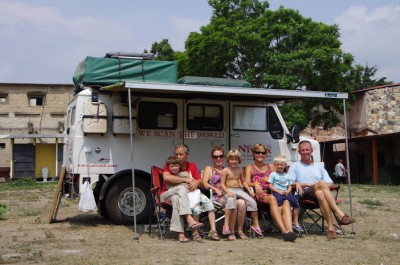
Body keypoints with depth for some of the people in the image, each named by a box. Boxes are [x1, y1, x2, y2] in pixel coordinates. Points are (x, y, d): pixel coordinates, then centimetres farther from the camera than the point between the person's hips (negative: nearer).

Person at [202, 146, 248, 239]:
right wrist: (216, 189, -17)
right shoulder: (209, 169, 16)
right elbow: (204, 183, -1)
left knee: (242, 202, -29)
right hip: (216, 197, -4)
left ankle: (240, 230, -18)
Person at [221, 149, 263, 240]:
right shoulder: (225, 170, 0)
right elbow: (222, 184, -5)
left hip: (239, 190, 6)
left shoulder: (239, 170, 16)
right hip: (229, 190, -6)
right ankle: (226, 225, -40)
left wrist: (249, 190, 11)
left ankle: (255, 224, 2)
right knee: (231, 201, -40)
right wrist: (227, 191, -22)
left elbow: (243, 181, 25)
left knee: (252, 202, -13)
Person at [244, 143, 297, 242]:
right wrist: (255, 184, -21)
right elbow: (247, 183, 2)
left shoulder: (270, 167, 29)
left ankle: (289, 230, -53)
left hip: (271, 192, 3)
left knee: (286, 202, -32)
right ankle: (283, 230, -50)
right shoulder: (250, 168, 18)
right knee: (272, 199, -38)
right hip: (259, 195, -3)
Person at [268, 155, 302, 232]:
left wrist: (288, 191, -5)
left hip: (286, 193, 5)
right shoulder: (273, 174, 8)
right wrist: (279, 191, -11)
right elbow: (270, 186, 0)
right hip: (277, 193, -5)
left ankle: (295, 222, 1)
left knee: (296, 204, -11)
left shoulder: (287, 175, 21)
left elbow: (290, 186, 18)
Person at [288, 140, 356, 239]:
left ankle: (330, 228, -46)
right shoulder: (295, 166, 21)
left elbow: (329, 183, 19)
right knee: (321, 183, -34)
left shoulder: (319, 167, 30)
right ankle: (339, 214, -44)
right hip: (304, 194, -2)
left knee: (320, 194, -39)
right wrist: (307, 184, -7)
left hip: (320, 192, 2)